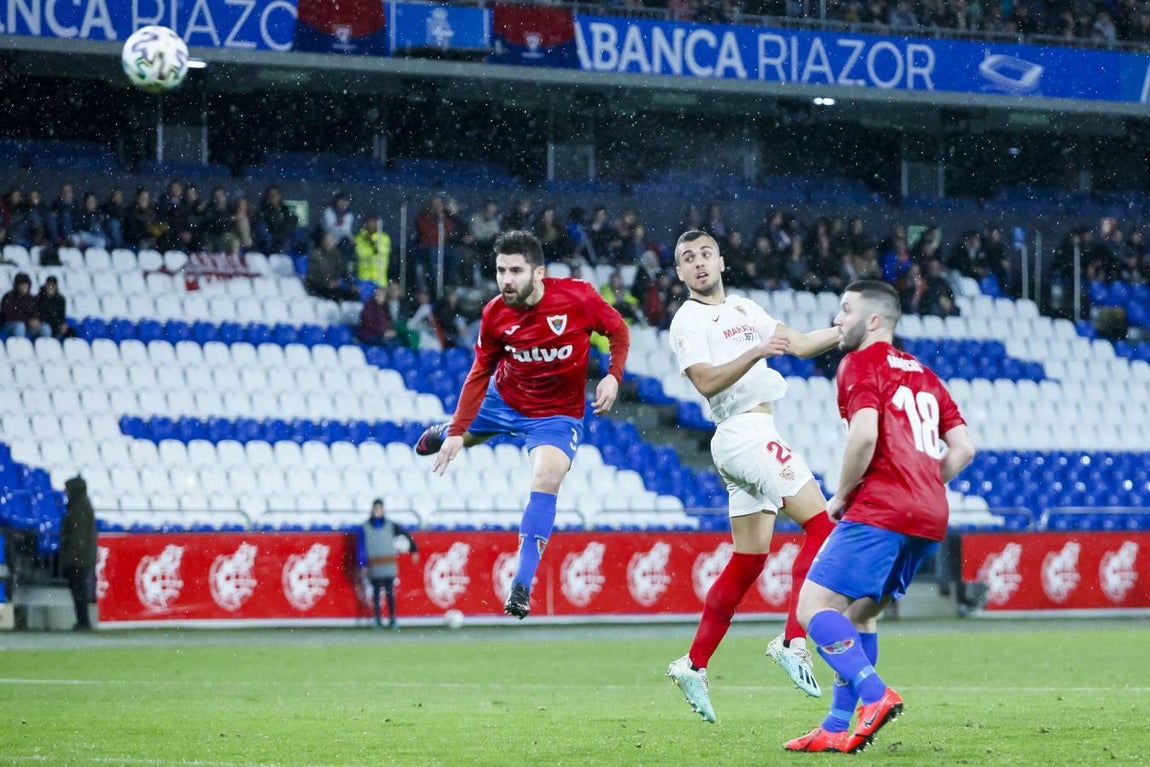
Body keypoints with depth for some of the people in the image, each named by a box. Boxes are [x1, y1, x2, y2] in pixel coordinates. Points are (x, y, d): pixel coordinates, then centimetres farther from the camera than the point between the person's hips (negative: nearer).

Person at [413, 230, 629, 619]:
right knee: (462, 435, 27)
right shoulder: (494, 314, -18)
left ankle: (521, 586, -22)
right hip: (505, 399, 3)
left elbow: (618, 330, -7)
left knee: (546, 481, -25)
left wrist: (613, 376, -21)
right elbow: (479, 374, -6)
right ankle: (442, 433, 70)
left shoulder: (577, 296, -26)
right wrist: (457, 432, -8)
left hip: (558, 415, -3)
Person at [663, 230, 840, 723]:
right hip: (745, 434, -9)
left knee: (747, 561, 10)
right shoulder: (689, 322, -6)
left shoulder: (743, 309, 19)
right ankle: (794, 640, -17)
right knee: (820, 524, -15)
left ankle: (694, 665, 12)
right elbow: (706, 381, -19)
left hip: (750, 439, 9)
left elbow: (800, 345, 21)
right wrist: (756, 352, -30)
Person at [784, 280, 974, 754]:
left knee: (814, 608, -8)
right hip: (929, 518, 9)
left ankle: (875, 694, -25)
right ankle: (837, 728, 13)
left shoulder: (861, 363, -1)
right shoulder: (922, 374, 23)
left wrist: (841, 497, -5)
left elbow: (864, 436, -17)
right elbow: (963, 448, 18)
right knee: (858, 614, 18)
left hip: (879, 511, -9)